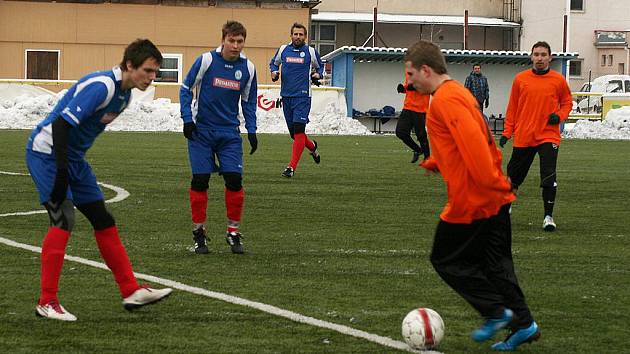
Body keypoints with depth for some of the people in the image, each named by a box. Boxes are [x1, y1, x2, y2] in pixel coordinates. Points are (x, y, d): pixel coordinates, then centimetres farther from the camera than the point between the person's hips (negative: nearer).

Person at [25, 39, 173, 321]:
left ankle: (131, 292, 12)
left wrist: (71, 169, 17)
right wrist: (62, 173, -33)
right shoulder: (101, 87, -25)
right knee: (63, 220, -18)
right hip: (47, 152, -10)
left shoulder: (124, 94, 6)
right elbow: (61, 125, -30)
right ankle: (47, 302, -13)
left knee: (103, 221, 8)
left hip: (73, 157, 10)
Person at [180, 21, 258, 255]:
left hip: (230, 133, 2)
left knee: (234, 179, -8)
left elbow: (248, 102, 13)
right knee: (200, 180, -4)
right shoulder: (206, 61, -9)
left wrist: (252, 131, 6)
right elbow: (186, 89, 0)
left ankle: (233, 232, 5)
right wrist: (187, 119, -7)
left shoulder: (248, 68, 1)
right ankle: (199, 233, 9)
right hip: (201, 130, -2)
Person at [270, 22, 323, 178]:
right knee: (293, 133, 9)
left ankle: (292, 167, -14)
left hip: (303, 96, -4)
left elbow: (319, 66, 18)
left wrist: (317, 75, -3)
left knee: (298, 131, -14)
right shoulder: (283, 50, 7)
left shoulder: (311, 51, 2)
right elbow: (274, 63, 24)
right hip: (286, 96, 4)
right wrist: (274, 72, 3)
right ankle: (312, 146, 40)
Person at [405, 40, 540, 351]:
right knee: (496, 263, 12)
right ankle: (522, 324, 9)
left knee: (446, 259, 4)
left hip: (471, 202, -9)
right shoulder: (458, 93, 16)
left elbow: (473, 140, -27)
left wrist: (490, 181, -26)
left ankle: (496, 312, 1)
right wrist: (435, 161, 17)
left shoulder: (445, 100, -16)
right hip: (495, 198, 10)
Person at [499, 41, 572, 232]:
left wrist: (560, 116, -8)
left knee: (549, 178, -13)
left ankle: (548, 216, -3)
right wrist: (507, 132, 6)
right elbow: (512, 107, 9)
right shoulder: (520, 79, 3)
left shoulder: (558, 80, 0)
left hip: (548, 136, -2)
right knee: (514, 176, 12)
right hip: (523, 137, 2)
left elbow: (567, 102, 12)